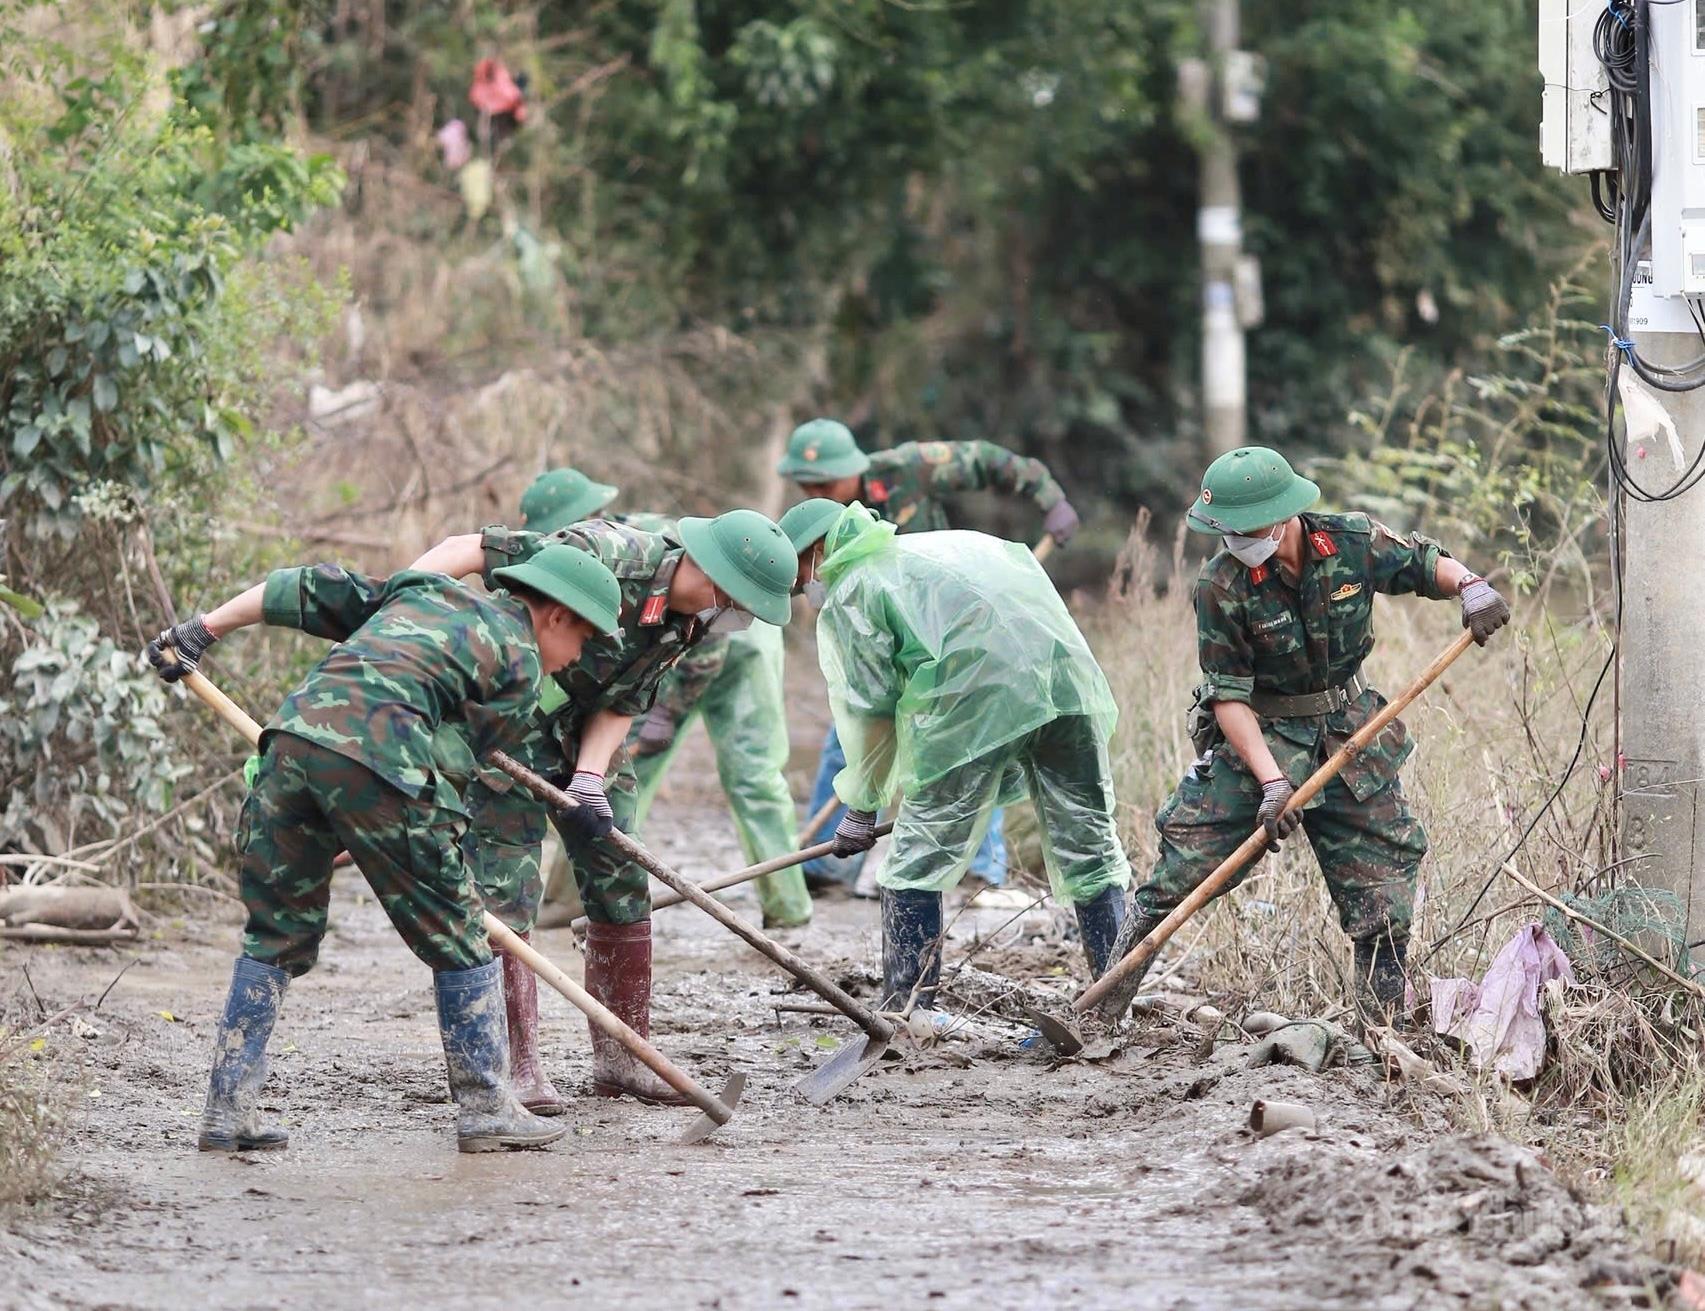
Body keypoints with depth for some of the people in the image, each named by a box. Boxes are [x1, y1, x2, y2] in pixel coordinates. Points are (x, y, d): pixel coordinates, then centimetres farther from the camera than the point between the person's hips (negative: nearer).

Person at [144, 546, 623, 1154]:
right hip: (375, 758, -6)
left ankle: (227, 1109, 11)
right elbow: (456, 755, 8)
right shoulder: (521, 665, 12)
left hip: (295, 729, 6)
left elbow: (303, 590, 28)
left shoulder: (424, 592, 31)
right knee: (457, 938, 9)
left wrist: (203, 628, 29)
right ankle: (485, 1107, 13)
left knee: (275, 937, 15)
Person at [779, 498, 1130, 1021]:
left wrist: (861, 807, 20)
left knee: (916, 863, 6)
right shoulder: (947, 545, 32)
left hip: (977, 702, -6)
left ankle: (908, 1010, 6)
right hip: (1070, 678, 6)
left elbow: (871, 709, 7)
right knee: (1091, 849, 13)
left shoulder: (847, 594, 10)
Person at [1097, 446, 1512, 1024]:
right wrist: (1271, 781, -28)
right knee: (1184, 866, -9)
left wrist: (1470, 586, -19)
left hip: (1350, 737, 3)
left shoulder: (1353, 543, -13)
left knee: (1383, 889, 2)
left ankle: (1384, 1019, 17)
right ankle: (1106, 1002, 5)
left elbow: (1429, 564, 4)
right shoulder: (1221, 586, -20)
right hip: (1256, 737, -3)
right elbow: (1229, 696, -18)